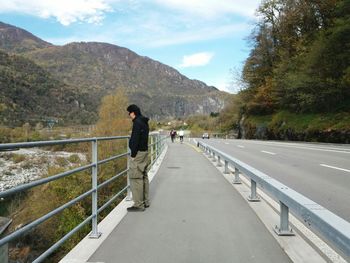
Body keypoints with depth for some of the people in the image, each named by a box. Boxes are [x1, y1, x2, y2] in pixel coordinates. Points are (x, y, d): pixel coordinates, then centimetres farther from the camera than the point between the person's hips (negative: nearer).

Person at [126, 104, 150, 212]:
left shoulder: (137, 122, -14)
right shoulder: (144, 122, 15)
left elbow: (135, 139, -20)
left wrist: (133, 154, -17)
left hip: (138, 153, -10)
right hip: (144, 151, 10)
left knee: (136, 178, -7)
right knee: (143, 177, 14)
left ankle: (138, 205, -4)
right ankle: (145, 201, 22)